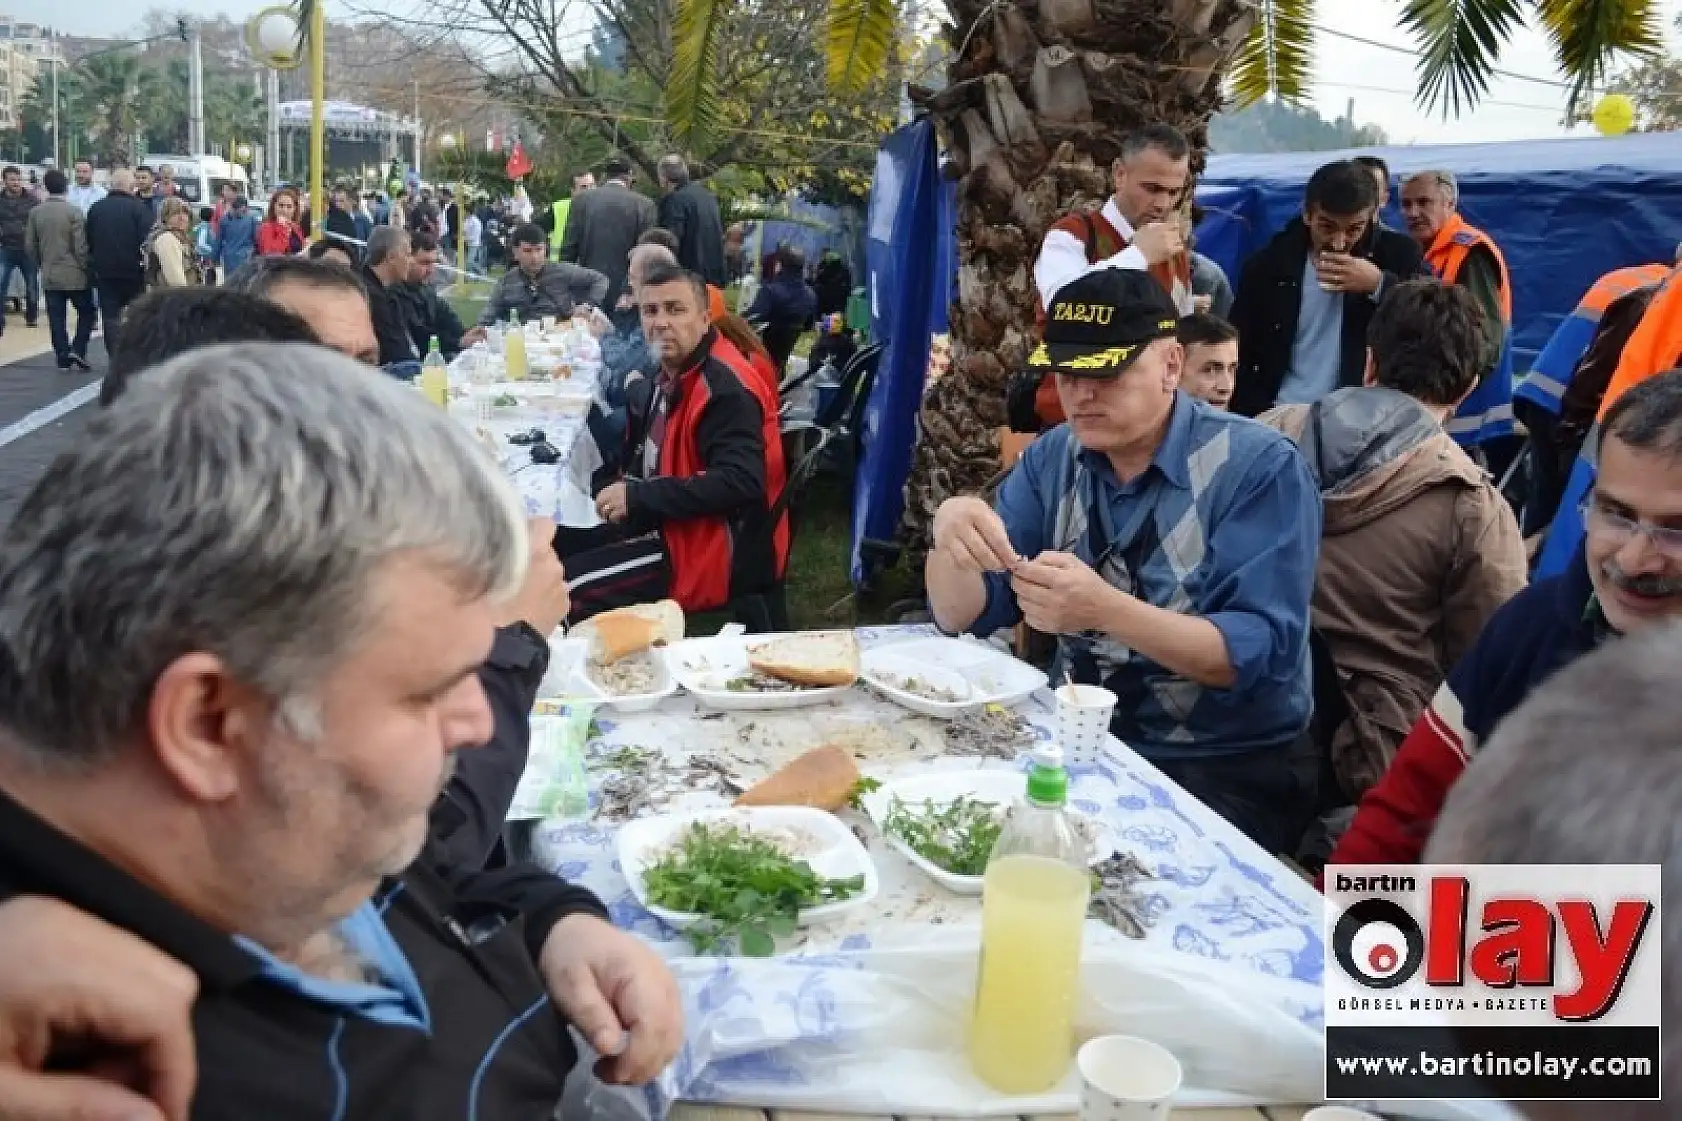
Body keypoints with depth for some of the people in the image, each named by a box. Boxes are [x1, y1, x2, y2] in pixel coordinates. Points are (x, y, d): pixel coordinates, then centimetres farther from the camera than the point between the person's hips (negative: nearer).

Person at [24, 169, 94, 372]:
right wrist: (87, 268, 0)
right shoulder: (73, 212, -12)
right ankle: (77, 351, -3)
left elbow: (29, 245, 5)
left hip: (49, 275, 4)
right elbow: (80, 247, -13)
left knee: (57, 319, 7)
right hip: (75, 274, -4)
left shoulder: (35, 212, 2)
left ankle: (64, 359, 8)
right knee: (86, 313, 10)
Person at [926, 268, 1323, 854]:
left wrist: (1106, 610, -34)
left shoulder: (1260, 466, -13)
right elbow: (961, 616, 1)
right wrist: (950, 534, -21)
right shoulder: (1053, 458, 4)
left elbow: (1263, 653, -21)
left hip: (1230, 771, -5)